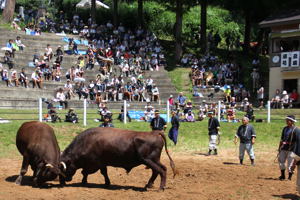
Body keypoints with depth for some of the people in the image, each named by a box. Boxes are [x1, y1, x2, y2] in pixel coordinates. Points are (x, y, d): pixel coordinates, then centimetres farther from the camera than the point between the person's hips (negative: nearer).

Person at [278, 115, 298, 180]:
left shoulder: (296, 130, -8)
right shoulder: (285, 128, 13)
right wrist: (279, 147, 16)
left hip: (291, 149, -7)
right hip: (283, 148, 7)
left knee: (290, 163, -4)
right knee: (281, 161, 9)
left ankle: (290, 176, 11)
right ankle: (282, 175, 24)